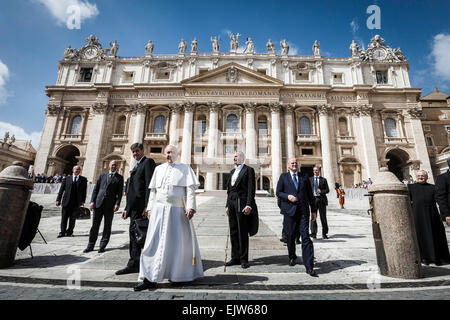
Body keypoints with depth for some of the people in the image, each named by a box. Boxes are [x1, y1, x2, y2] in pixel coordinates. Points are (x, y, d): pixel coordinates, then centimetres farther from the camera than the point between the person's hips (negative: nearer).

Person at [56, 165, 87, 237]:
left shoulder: (83, 179, 5)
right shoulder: (67, 178, 6)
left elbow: (84, 191, 4)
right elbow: (61, 189, 6)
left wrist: (83, 201, -3)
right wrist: (58, 199, 1)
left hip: (76, 203, 0)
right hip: (66, 201, 0)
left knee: (73, 219, 6)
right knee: (64, 218, 6)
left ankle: (69, 232, 18)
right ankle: (62, 232, 18)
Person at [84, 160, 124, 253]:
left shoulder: (119, 178, 5)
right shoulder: (102, 175, 13)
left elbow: (119, 192, -2)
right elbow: (95, 189, 10)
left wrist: (117, 204, -13)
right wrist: (92, 201, 0)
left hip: (110, 205, -2)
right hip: (98, 203, 2)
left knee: (107, 226, 5)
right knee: (95, 225, 6)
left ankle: (102, 246, 15)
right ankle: (90, 245, 18)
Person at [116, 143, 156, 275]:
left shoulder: (148, 162, -5)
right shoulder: (136, 166, 23)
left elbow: (149, 185, -15)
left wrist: (147, 206, -22)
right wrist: (127, 208, 18)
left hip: (140, 205, -9)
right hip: (134, 206, 9)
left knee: (134, 231, -7)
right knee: (134, 232, 11)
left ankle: (134, 264, 4)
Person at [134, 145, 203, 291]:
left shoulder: (185, 168, 5)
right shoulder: (158, 169, 15)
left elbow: (190, 188, -4)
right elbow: (153, 190, 15)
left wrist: (190, 207, -15)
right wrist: (150, 208, 9)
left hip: (177, 211, -3)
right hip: (159, 210, 3)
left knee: (178, 242, 6)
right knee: (154, 242, 2)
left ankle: (180, 274, 26)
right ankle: (150, 279, 10)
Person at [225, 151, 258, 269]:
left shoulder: (248, 170, -1)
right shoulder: (232, 172, 20)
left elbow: (251, 188, -9)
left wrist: (249, 205, -17)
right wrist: (227, 205, 16)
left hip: (242, 204, -7)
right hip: (232, 204, 7)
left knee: (243, 232, 0)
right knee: (233, 232, 10)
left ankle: (243, 259, 11)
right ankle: (235, 258, 20)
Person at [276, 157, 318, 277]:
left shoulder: (304, 177, 13)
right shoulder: (283, 177, 8)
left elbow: (310, 194, 13)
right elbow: (278, 192, 4)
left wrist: (313, 210, 9)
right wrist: (287, 196, -15)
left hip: (303, 211, 1)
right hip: (290, 210, 0)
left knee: (306, 237, -6)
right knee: (291, 236, 11)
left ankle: (309, 266, -3)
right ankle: (292, 257, 36)